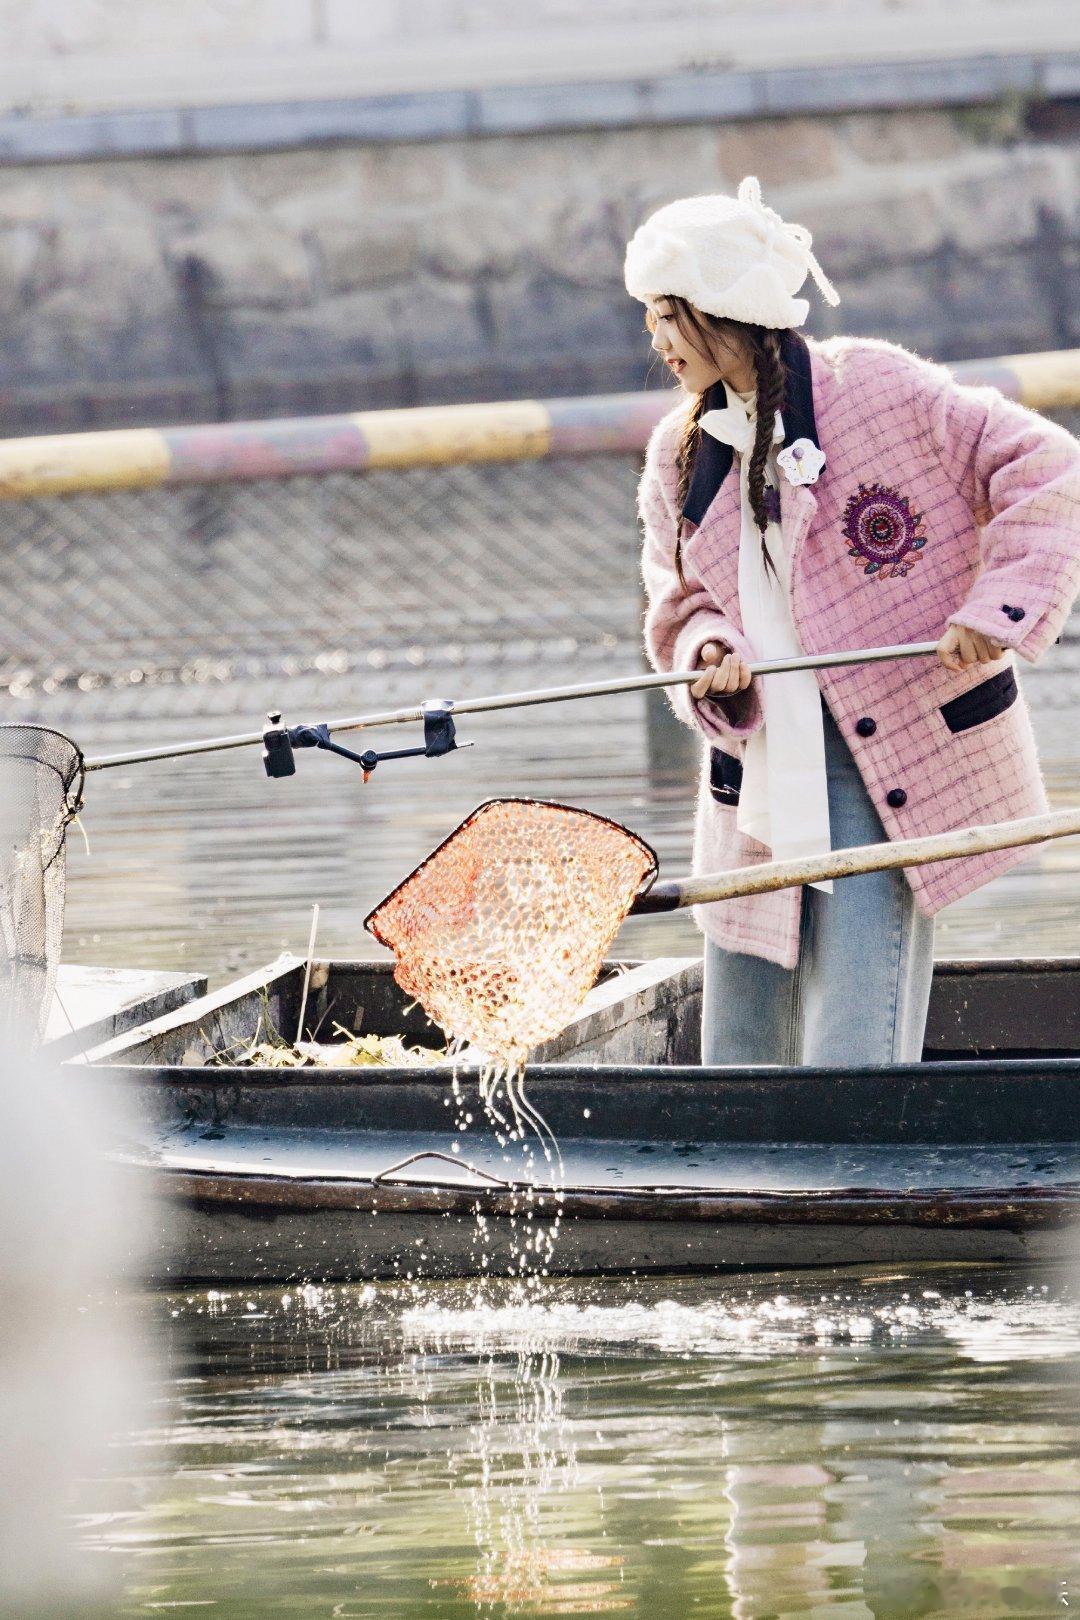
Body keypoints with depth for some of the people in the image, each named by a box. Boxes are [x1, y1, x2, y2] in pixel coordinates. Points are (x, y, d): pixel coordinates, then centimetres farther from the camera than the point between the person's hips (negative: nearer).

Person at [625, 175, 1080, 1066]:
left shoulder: (874, 386, -7)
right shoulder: (682, 456, 11)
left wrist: (999, 609, -17)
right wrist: (710, 654, -4)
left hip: (891, 761, -6)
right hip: (757, 780, 6)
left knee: (852, 1061, -14)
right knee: (740, 1060, 6)